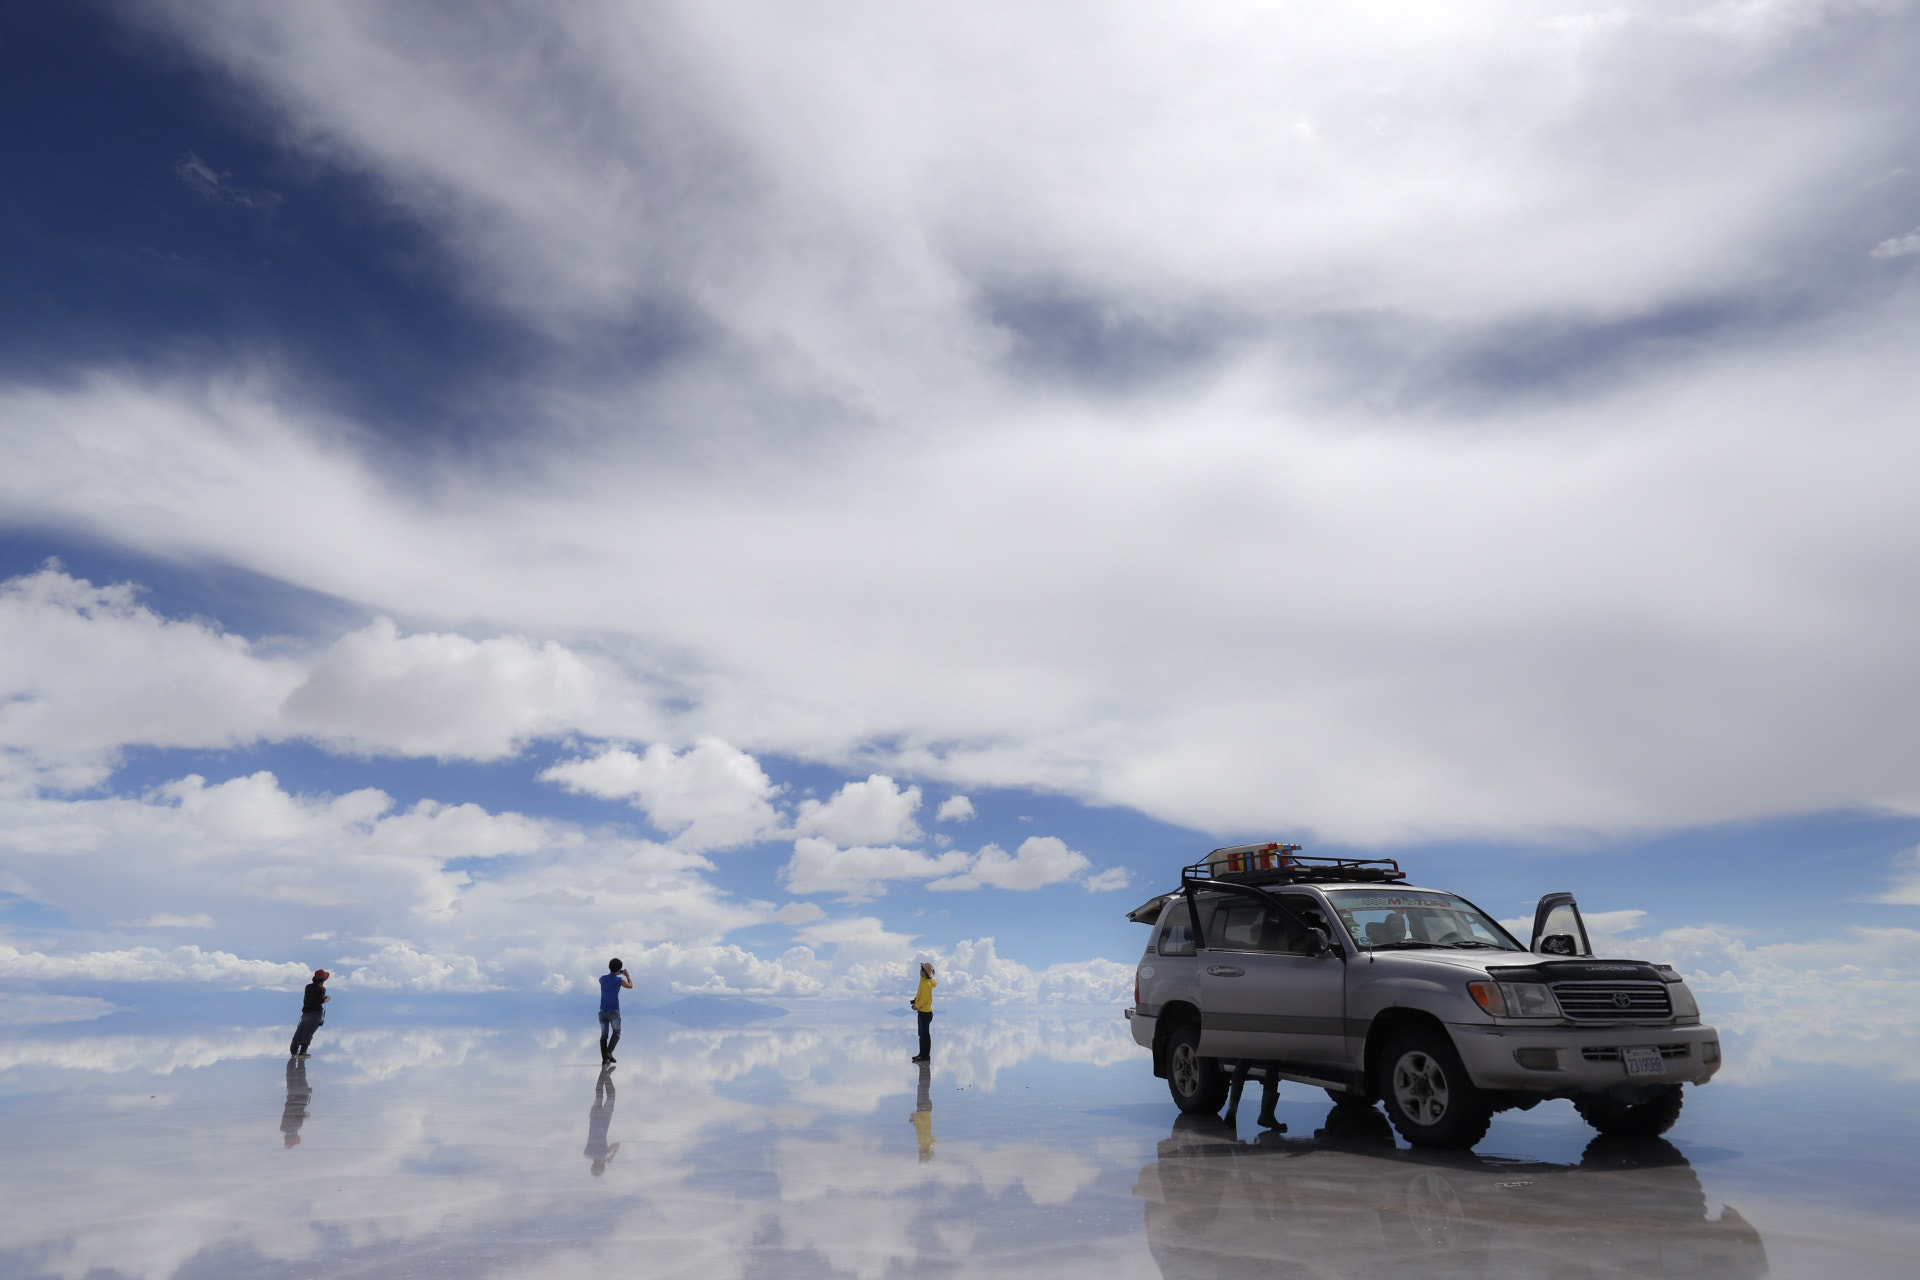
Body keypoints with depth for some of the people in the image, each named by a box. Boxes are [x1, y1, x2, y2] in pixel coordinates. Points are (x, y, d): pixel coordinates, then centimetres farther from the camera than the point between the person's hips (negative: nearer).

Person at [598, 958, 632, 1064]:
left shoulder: (602, 978, 3)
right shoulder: (619, 980, -8)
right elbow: (630, 986, 12)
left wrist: (617, 974, 31)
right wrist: (627, 975, 27)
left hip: (603, 1011, 4)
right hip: (614, 1011, -4)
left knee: (604, 1034, 8)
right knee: (616, 1032, 11)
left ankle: (604, 1059, 1)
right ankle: (609, 1052, -10)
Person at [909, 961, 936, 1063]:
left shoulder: (926, 983, -19)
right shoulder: (924, 981, 12)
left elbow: (925, 998, -22)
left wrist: (917, 1006, -13)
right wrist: (915, 1001, 7)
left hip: (925, 1013, -10)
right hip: (922, 1012, 10)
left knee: (925, 1034, -4)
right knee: (922, 1034, 16)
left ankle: (926, 1056, 1)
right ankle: (922, 1054, 25)